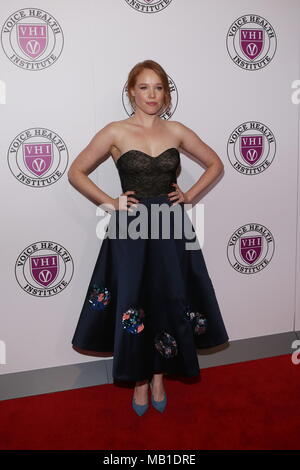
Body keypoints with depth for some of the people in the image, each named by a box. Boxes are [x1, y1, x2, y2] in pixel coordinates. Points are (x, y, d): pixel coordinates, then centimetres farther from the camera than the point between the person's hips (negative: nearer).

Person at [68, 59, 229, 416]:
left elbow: (215, 163, 14)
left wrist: (190, 195, 3)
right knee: (133, 304, 4)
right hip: (130, 229, -2)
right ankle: (140, 380, 26)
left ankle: (158, 376, 29)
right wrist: (110, 203, -6)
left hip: (171, 227, 2)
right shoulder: (115, 132, -3)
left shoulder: (176, 131, 4)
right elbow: (76, 172, 1)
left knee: (169, 302, 7)